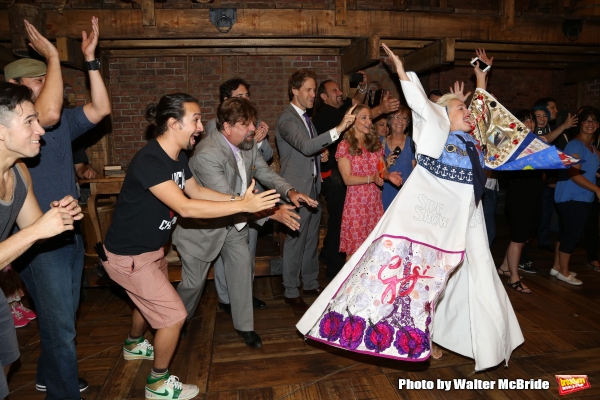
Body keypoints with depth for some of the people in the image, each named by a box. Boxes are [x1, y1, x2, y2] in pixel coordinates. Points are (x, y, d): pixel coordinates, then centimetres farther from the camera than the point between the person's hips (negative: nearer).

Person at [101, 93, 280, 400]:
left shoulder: (177, 156, -4)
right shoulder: (148, 161, -32)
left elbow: (196, 191, 8)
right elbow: (185, 207, -40)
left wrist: (237, 198, -5)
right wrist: (243, 206, -40)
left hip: (151, 248, 9)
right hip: (128, 256, -9)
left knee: (151, 299, 30)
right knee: (174, 314, -4)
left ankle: (134, 345, 59)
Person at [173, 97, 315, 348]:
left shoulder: (248, 144, -8)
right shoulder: (207, 154, -33)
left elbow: (265, 172, 4)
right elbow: (227, 201, -34)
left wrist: (289, 192, -16)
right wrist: (273, 212, -35)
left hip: (234, 222, 7)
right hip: (202, 225, -6)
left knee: (242, 266, 6)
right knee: (194, 281, 8)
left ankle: (244, 325, 25)